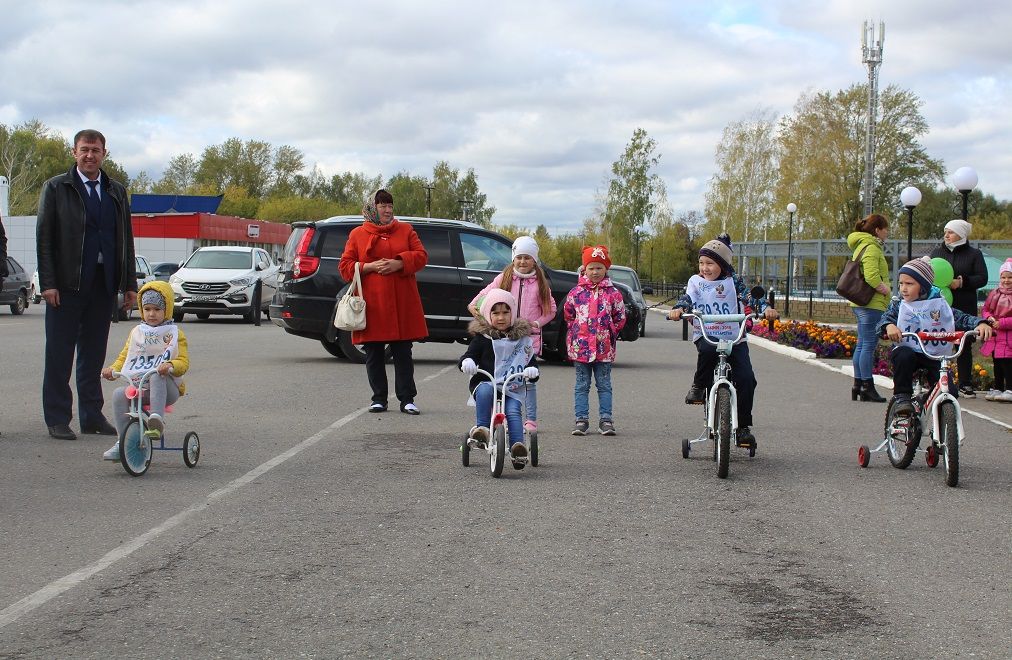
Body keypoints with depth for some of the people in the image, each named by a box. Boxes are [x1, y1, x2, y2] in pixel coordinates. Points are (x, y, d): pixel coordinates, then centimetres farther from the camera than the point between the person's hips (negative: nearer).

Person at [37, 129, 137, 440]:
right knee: (59, 354, 0)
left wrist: (130, 284, 9)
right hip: (67, 285, -4)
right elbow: (44, 237, -3)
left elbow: (126, 238, 15)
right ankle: (57, 419, 5)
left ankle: (92, 415, 16)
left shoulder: (117, 191, 13)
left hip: (104, 284, 4)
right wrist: (47, 283, -11)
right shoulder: (56, 188, 2)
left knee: (94, 353, 9)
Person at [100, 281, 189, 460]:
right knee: (119, 394, -24)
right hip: (138, 386, 4)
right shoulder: (136, 332, 18)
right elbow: (124, 356, 20)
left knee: (157, 376, -36)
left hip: (166, 389, -4)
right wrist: (113, 369, -2)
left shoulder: (174, 334, 5)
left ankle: (157, 419, -49)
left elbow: (184, 362, -4)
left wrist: (170, 365, -27)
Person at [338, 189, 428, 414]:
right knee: (374, 354, 3)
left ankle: (407, 399, 3)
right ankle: (379, 399, 12)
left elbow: (421, 256, 4)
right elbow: (345, 267, 4)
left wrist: (399, 264, -13)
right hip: (372, 304, 0)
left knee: (403, 353, 1)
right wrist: (370, 266, -12)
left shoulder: (405, 230, 12)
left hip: (402, 304, 1)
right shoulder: (357, 234, 8)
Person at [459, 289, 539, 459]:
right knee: (485, 390, -35)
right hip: (485, 383, -1)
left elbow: (530, 361, 14)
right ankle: (481, 427, -37)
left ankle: (517, 445, -32)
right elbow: (469, 355, 2)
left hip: (512, 389, 1)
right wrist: (466, 362, -23)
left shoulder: (521, 339, 11)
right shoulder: (482, 337, 7)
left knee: (513, 412, -26)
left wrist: (532, 371, -10)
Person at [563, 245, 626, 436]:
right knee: (582, 385, 6)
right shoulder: (576, 292, 2)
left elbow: (620, 318, 7)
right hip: (580, 346, 1)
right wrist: (577, 331, 7)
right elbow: (567, 314, 13)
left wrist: (608, 333, 2)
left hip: (604, 347, -1)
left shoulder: (613, 293, 0)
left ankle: (605, 419, 8)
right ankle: (581, 419, 9)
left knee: (604, 384, 5)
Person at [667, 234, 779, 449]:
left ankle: (743, 426, 1)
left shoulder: (732, 281, 6)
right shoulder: (695, 282, 9)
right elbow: (687, 298, -3)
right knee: (708, 350, -38)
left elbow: (748, 296, -5)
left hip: (734, 338, 1)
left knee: (746, 379, -13)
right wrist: (678, 309, -26)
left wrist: (766, 308, -23)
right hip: (705, 336, -1)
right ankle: (699, 385, -11)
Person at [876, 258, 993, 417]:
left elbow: (962, 319, -2)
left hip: (935, 357, 1)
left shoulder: (939, 305, 2)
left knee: (950, 392, -16)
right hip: (909, 352, -1)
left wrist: (980, 323, -22)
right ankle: (902, 396, -18)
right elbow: (883, 320, -8)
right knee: (904, 355, -38)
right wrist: (889, 326, -32)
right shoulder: (899, 305, 3)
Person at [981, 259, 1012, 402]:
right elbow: (985, 309, 17)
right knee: (997, 364, 16)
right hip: (995, 337, 7)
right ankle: (997, 388, 25)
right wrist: (989, 317, -4)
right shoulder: (994, 294, 8)